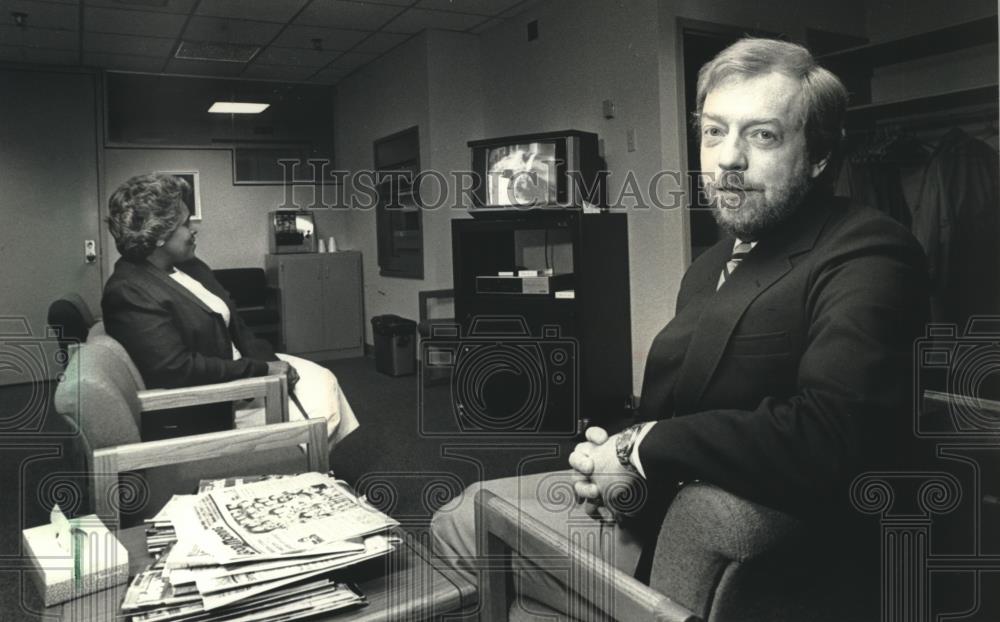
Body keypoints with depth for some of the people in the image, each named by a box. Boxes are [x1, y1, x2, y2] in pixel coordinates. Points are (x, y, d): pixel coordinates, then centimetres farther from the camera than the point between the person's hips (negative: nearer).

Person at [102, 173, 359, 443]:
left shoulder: (190, 267, 6)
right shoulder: (129, 292, -22)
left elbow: (234, 326, 10)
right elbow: (178, 370, -27)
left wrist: (271, 361, -7)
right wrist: (262, 370, -23)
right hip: (202, 411, -9)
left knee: (322, 381, 3)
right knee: (318, 405, -10)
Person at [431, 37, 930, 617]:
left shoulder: (868, 255, -19)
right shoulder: (711, 266, 10)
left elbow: (830, 438, -34)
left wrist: (641, 446, -22)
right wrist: (616, 458, -9)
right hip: (652, 498, 8)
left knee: (462, 525, 3)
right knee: (456, 518, 14)